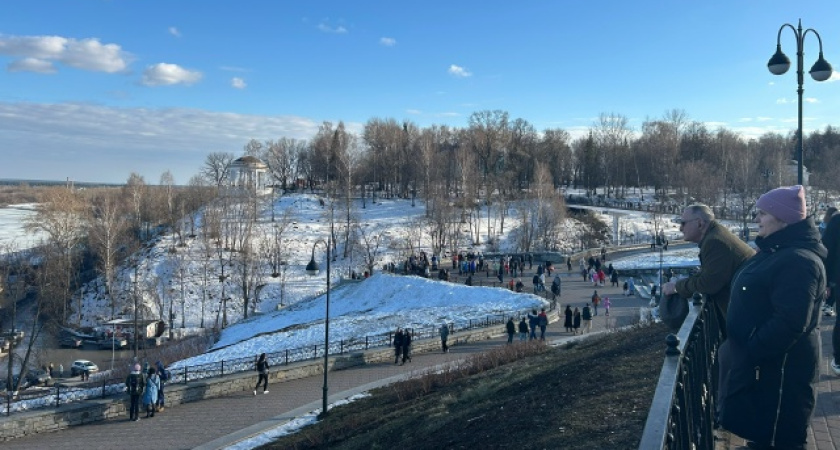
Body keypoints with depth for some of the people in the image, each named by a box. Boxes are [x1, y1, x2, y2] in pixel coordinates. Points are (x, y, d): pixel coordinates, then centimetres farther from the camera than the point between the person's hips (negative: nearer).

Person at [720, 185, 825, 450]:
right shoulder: (776, 252, 11)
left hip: (779, 369, -11)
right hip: (760, 364, 11)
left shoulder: (798, 260, -24)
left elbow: (789, 324, -31)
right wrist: (742, 350, 15)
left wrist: (750, 352, -24)